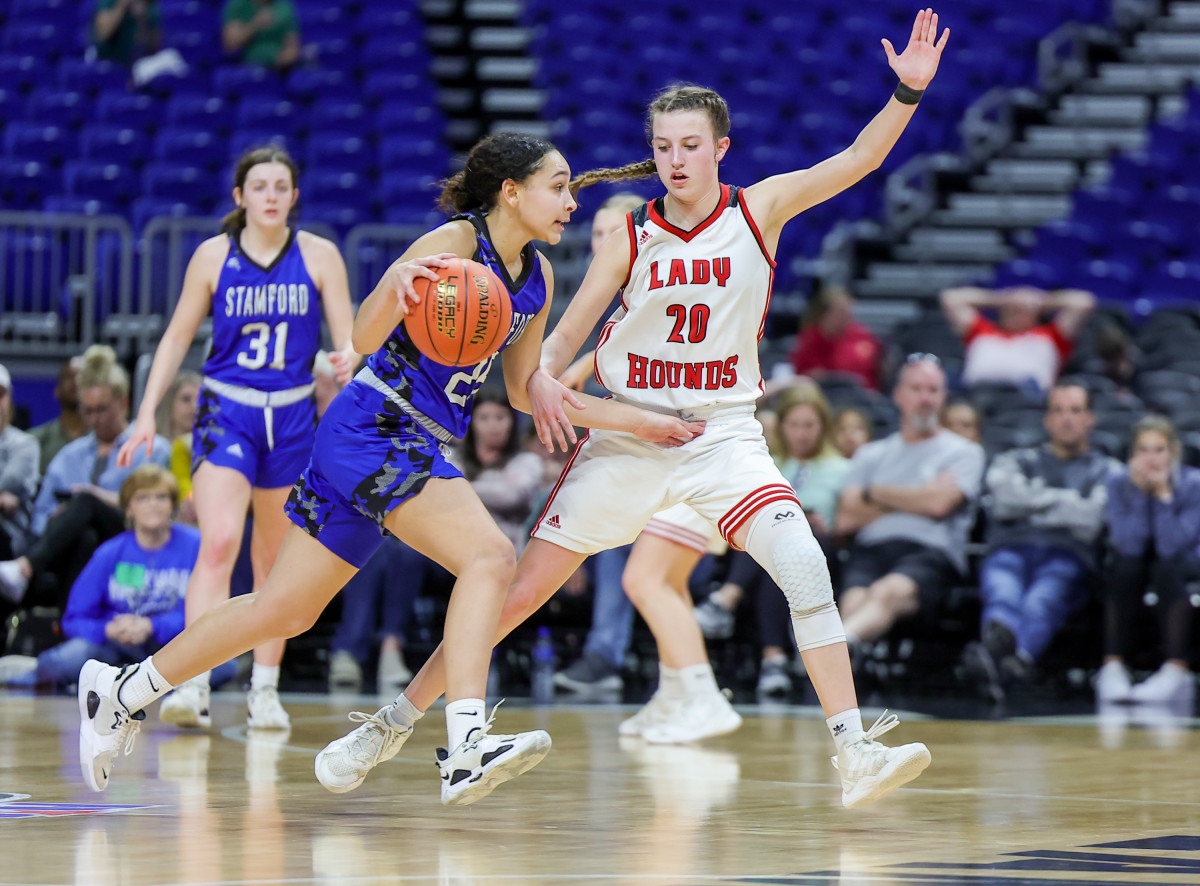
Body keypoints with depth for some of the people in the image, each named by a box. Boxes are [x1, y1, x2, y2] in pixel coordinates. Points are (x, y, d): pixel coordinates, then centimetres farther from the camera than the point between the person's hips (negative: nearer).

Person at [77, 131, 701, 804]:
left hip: (419, 446, 9)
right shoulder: (455, 243, -14)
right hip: (375, 428, -9)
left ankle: (122, 692, 24)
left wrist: (636, 420, 18)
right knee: (490, 555, -27)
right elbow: (365, 338, -23)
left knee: (286, 611, 13)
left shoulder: (537, 277, 11)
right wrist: (394, 283, -44)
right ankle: (467, 748, -37)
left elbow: (526, 390, 20)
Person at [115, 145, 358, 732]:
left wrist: (349, 358, -26)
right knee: (219, 541, -20)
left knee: (275, 561, 10)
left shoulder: (319, 256, 0)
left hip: (292, 418, 2)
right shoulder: (213, 255, -1)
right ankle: (193, 683, -26)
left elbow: (348, 338, -1)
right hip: (225, 411, -2)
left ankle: (265, 689, 22)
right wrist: (148, 413, 2)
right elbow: (177, 337, 7)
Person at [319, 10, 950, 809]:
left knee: (804, 566, -25)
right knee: (518, 591, 2)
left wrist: (908, 92, -27)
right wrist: (541, 378, -19)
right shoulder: (630, 236, -1)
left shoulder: (759, 212, -2)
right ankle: (390, 724, 16)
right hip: (627, 435, 1)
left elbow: (858, 159, -12)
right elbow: (566, 335, 2)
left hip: (724, 435, -1)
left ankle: (857, 755, -22)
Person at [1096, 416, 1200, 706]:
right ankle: (1113, 668, -35)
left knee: (1166, 568, -35)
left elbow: (1171, 545, -26)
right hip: (1136, 565, 2)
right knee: (1125, 566, -32)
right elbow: (1129, 544, -23)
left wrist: (1163, 495, -30)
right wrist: (1140, 493, -29)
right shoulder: (1119, 483, -11)